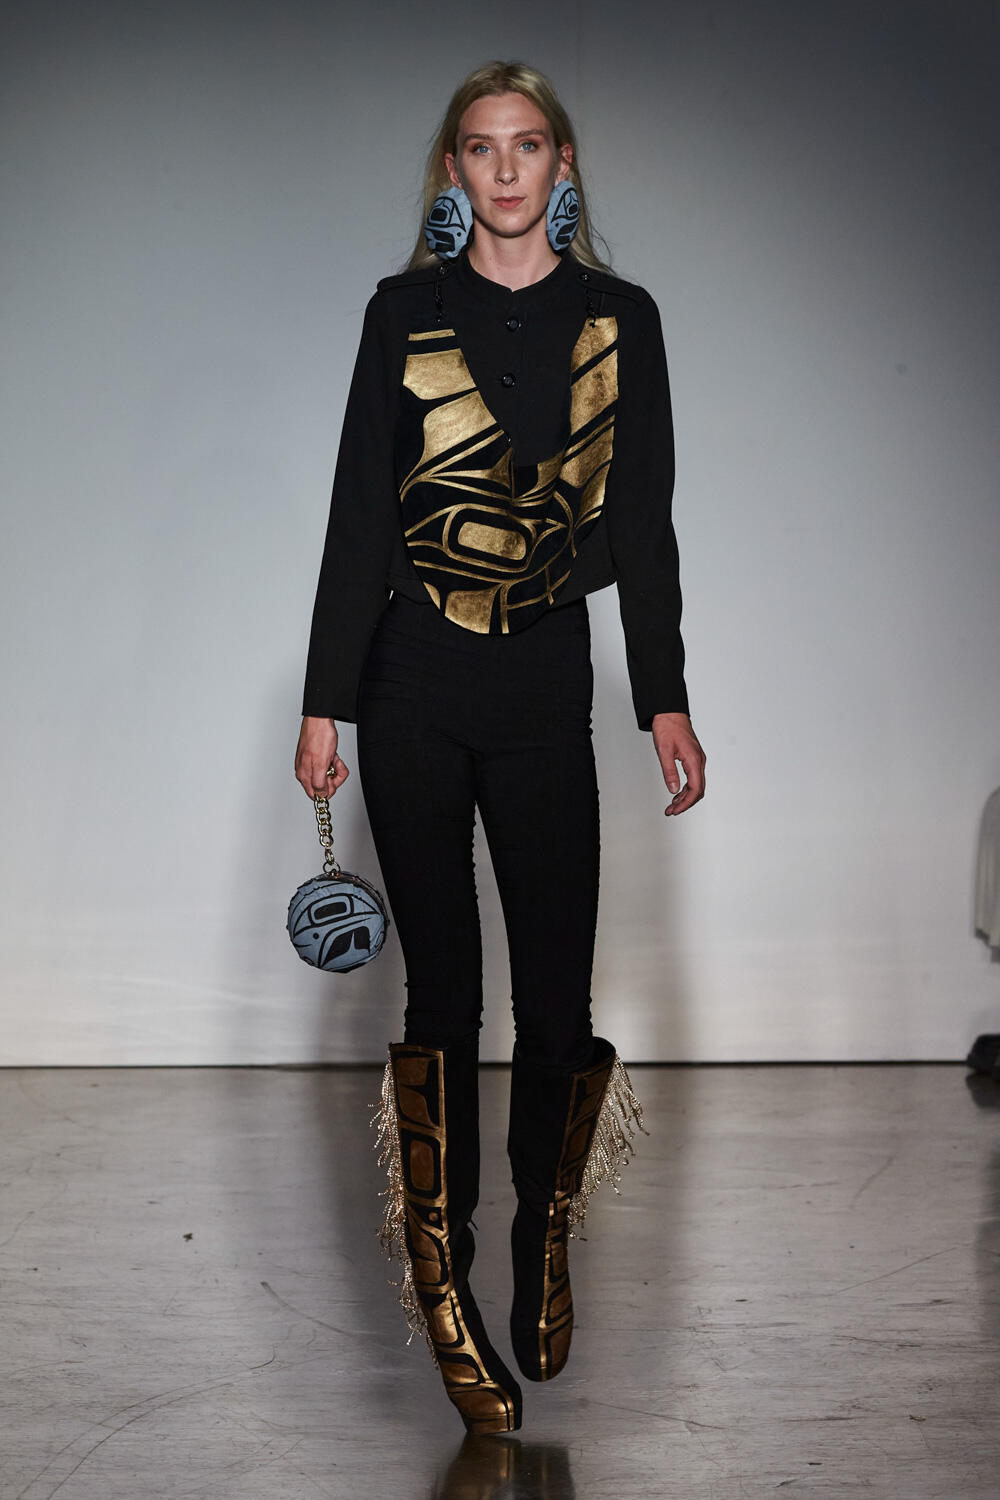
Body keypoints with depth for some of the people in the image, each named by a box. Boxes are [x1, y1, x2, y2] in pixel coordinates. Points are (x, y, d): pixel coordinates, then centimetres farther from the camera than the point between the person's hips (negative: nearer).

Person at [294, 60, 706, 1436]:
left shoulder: (619, 320, 7)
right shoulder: (405, 312, 4)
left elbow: (643, 522, 8)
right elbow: (360, 513, 2)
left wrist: (665, 698, 5)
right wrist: (324, 702, -1)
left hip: (548, 688, 1)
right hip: (414, 689, -1)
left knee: (558, 989, 2)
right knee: (443, 988, 1)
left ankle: (543, 1246, 24)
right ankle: (441, 1280, 11)